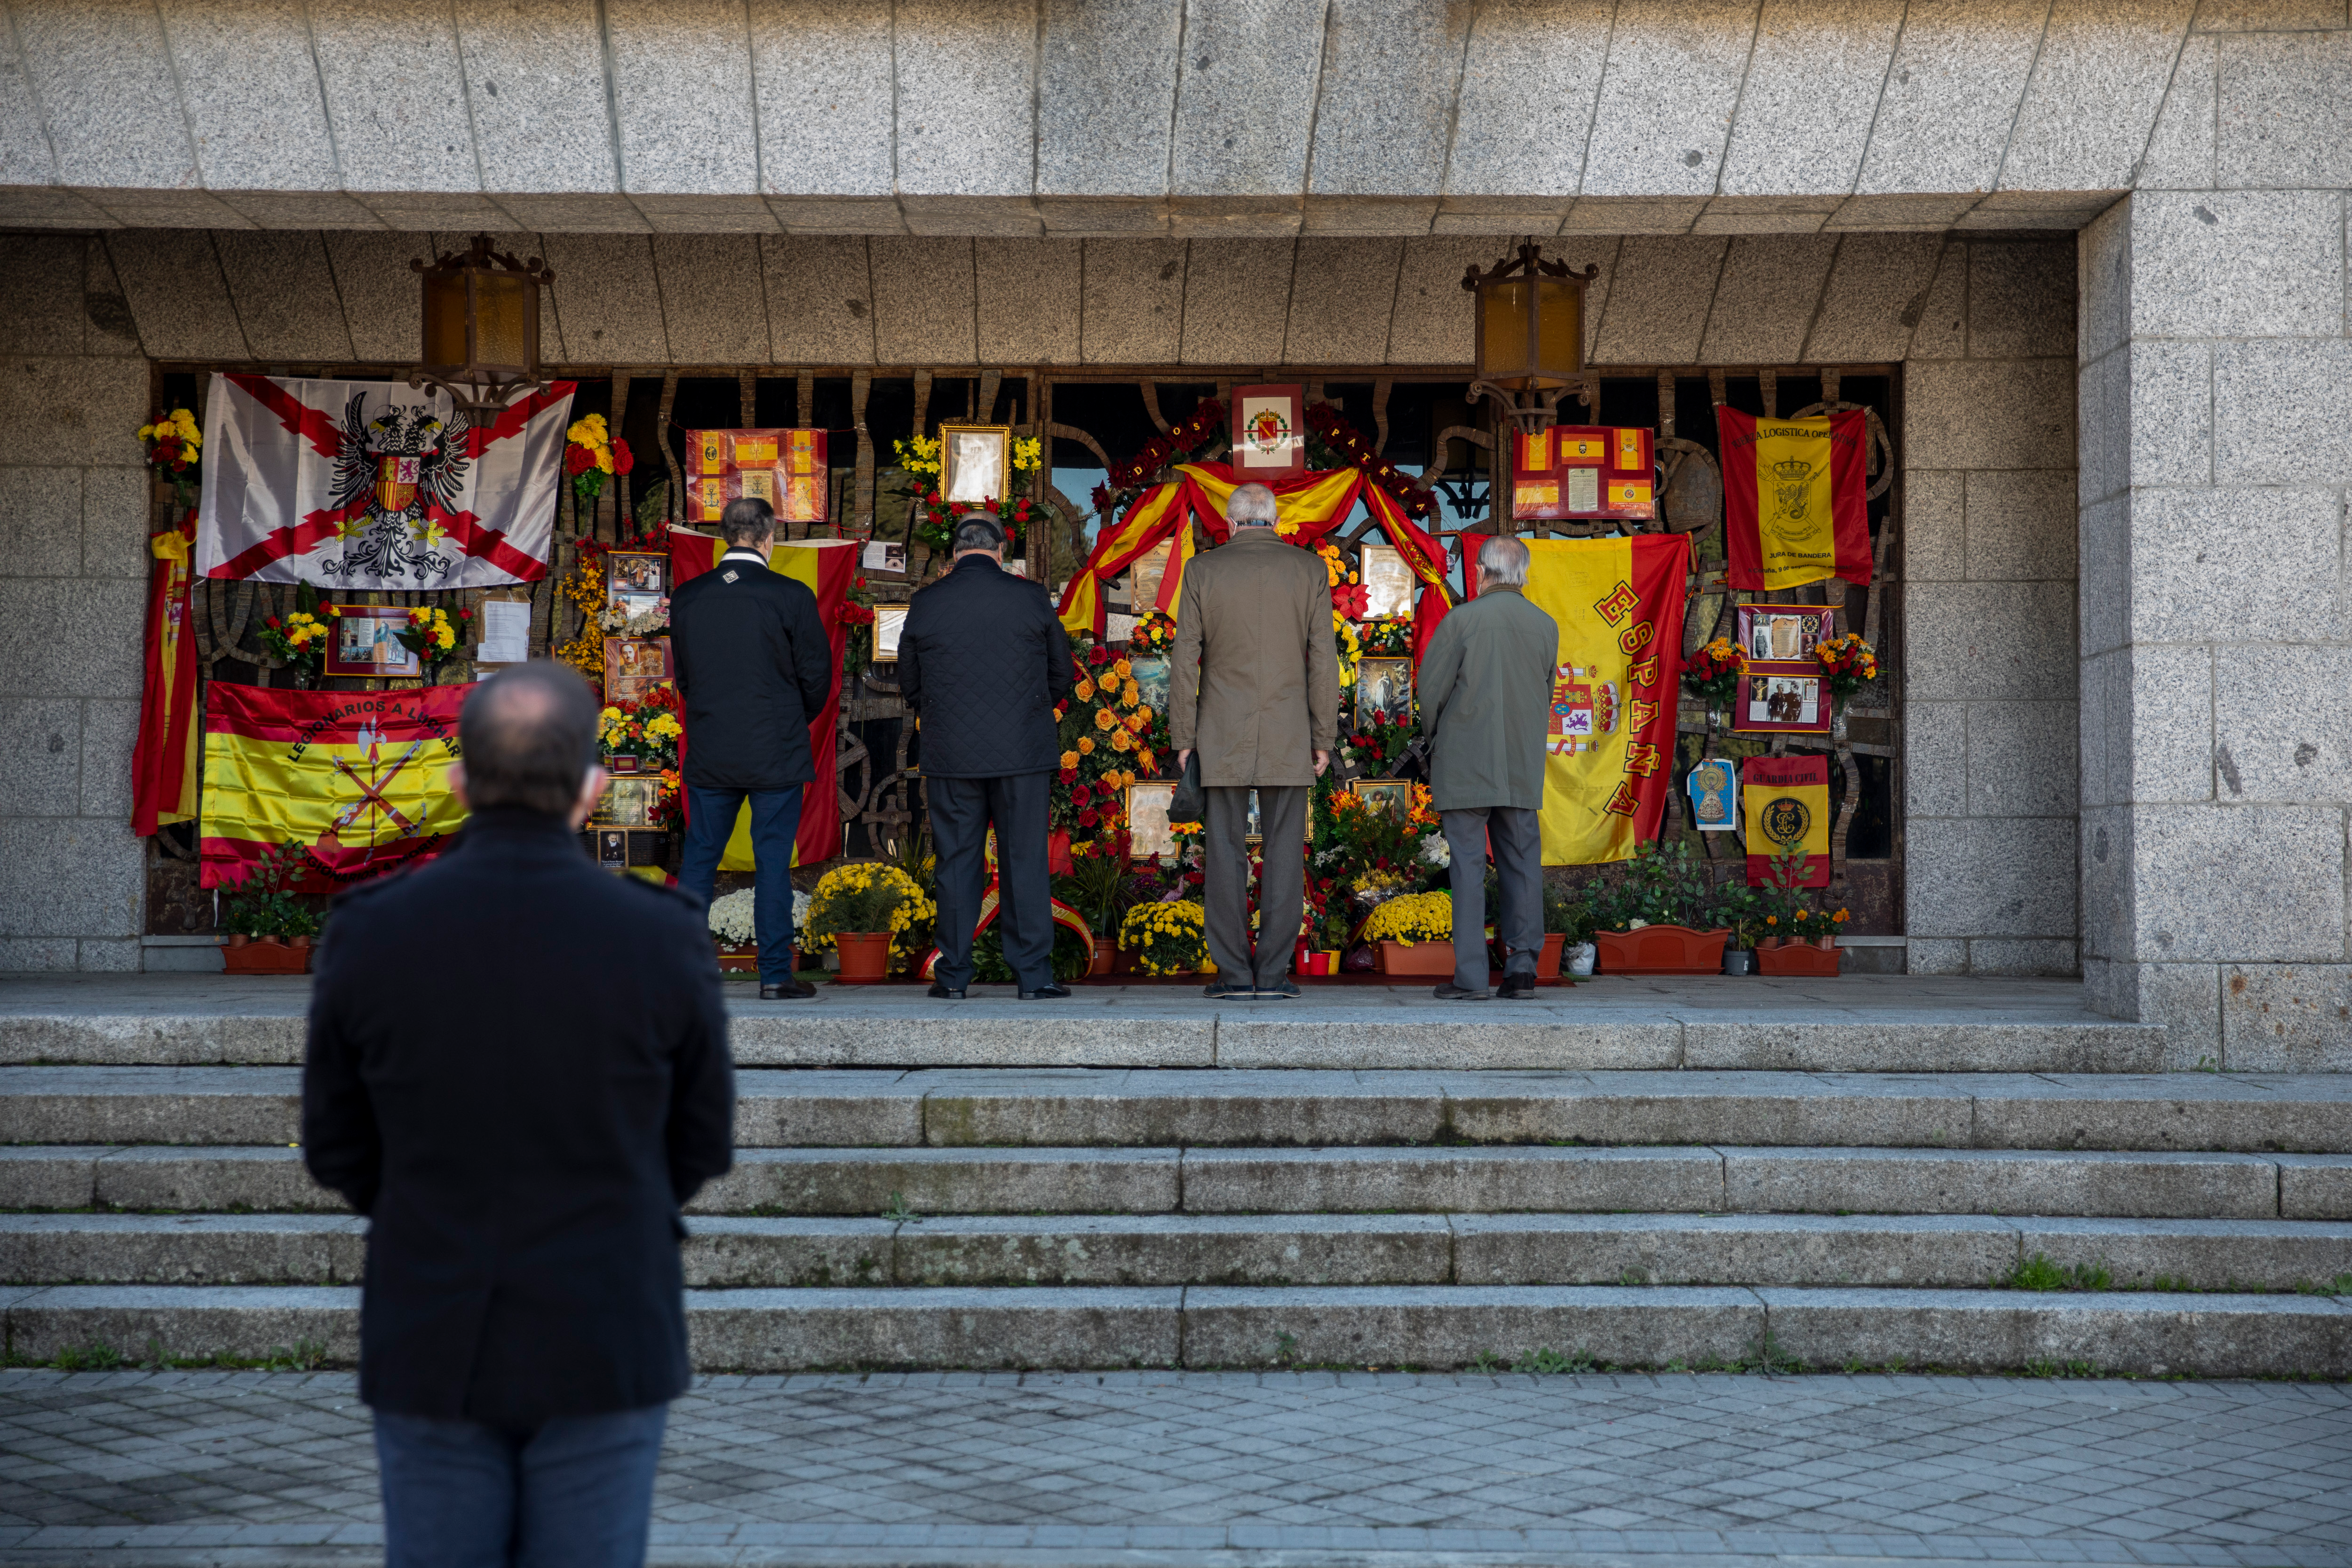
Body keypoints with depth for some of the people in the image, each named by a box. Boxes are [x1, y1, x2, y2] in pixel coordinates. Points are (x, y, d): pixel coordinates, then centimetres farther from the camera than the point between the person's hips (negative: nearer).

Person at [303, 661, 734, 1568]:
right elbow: (699, 1146, 0)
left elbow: (342, 1151, 1)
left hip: (435, 1343, 1)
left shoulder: (368, 935, -10)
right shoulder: (665, 940, -13)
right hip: (601, 1341, -1)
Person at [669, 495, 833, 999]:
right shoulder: (791, 597, -9)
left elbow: (683, 674, 10)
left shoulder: (687, 598, 2)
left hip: (709, 751, 3)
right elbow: (817, 674, -3)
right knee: (773, 863, 2)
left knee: (699, 859, 10)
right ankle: (775, 973, 3)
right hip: (777, 751, -3)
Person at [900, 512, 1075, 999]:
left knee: (957, 863, 7)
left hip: (952, 754, 1)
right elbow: (1062, 675, 6)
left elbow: (909, 685, 9)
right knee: (1025, 861, 3)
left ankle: (954, 973, 10)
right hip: (1023, 751, -1)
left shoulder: (925, 604, -1)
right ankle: (1034, 975, 2)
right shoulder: (1031, 597, -3)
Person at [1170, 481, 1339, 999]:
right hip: (1288, 736, 0)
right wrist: (1324, 739, 2)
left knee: (1226, 852, 2)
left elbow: (1186, 661, -2)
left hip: (1222, 735, 0)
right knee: (1284, 851, 2)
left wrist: (1183, 739, 3)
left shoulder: (1203, 571, 0)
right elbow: (1322, 660, -2)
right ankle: (1273, 972, -1)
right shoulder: (1309, 569, 1)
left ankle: (1234, 971, -1)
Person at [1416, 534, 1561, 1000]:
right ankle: (1522, 961, 1)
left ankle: (1470, 975, -3)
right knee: (1521, 862, 10)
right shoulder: (1546, 627, 3)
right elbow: (1544, 696, 11)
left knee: (1468, 866, -1)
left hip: (1464, 767, -3)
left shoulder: (1461, 621, -9)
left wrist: (1435, 739, 13)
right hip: (1522, 769, 3)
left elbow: (1431, 688, -6)